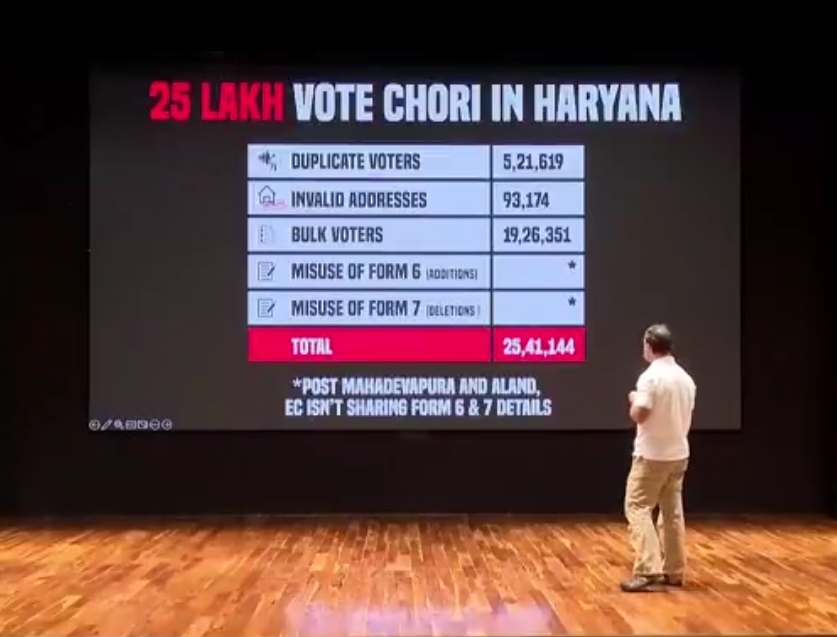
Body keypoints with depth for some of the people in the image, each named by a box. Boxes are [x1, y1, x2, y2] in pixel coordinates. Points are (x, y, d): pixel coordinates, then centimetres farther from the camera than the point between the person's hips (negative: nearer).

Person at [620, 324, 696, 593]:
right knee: (672, 511, 12)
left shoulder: (650, 376, -17)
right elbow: (687, 413, 15)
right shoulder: (686, 378, 7)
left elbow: (639, 415, -20)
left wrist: (633, 400, -1)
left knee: (637, 508, -4)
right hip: (678, 454, 7)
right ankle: (673, 571, 16)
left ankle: (649, 572, -12)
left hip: (652, 455, -7)